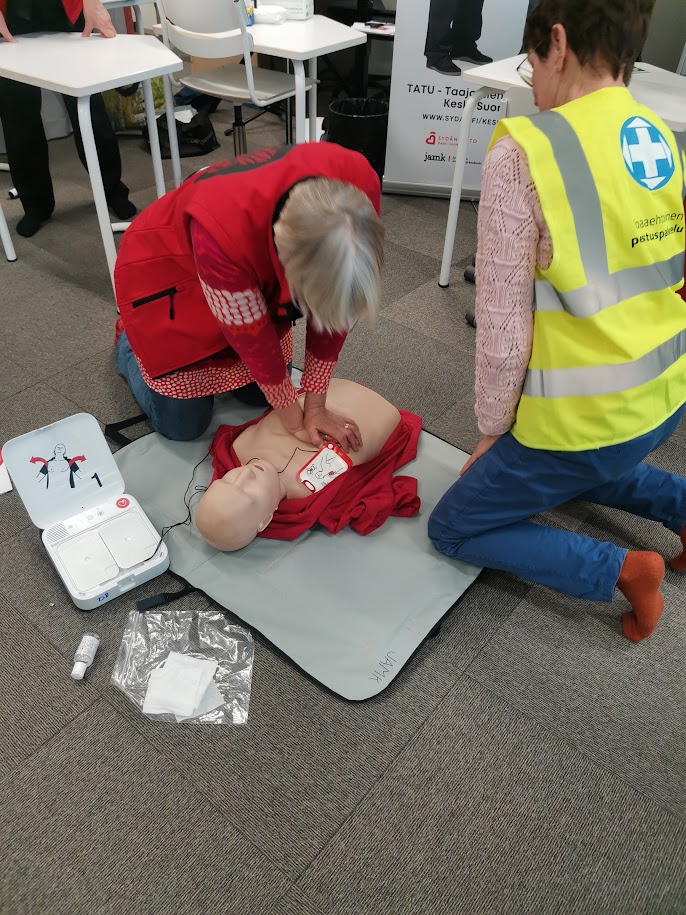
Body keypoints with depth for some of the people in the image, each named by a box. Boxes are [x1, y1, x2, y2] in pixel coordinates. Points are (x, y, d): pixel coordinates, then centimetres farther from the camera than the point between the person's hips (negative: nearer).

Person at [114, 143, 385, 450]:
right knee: (182, 425, 2)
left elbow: (333, 307, -20)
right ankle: (129, 341, 29)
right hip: (167, 271, -4)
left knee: (260, 394, 9)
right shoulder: (223, 230, -45)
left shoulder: (358, 185, -33)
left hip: (256, 270, 4)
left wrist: (315, 406, -13)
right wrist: (292, 417, -12)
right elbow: (250, 334, -27)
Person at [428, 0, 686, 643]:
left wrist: (491, 431, -2)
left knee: (453, 529, 13)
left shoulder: (523, 153, -18)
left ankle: (619, 570, 1)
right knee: (570, 469, 37)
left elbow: (503, 325, -18)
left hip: (582, 418, -8)